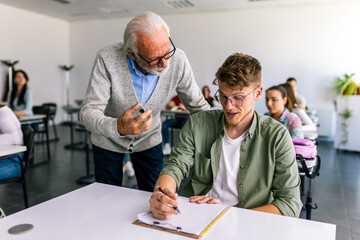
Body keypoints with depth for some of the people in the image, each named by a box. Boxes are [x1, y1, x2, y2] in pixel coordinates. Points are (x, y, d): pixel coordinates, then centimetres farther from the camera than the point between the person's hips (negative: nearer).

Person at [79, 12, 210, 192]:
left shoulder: (177, 60, -23)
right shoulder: (107, 60, -29)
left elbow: (198, 106, -9)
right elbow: (88, 112, -30)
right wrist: (117, 127, -50)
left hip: (149, 140, 2)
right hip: (108, 141, -1)